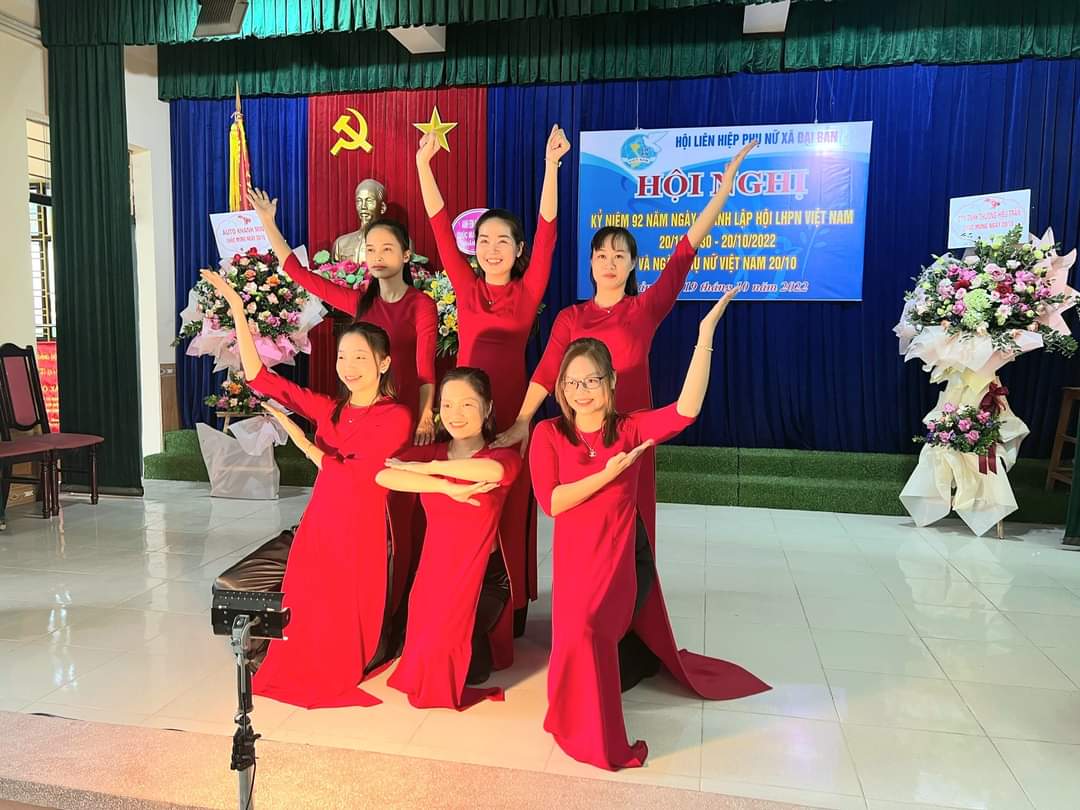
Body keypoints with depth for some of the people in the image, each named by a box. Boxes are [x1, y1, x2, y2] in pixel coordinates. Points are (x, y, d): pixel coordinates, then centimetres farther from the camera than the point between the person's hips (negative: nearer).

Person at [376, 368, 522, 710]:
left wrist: (427, 468, -22)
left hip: (485, 573, -3)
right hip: (436, 569, 4)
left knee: (468, 668, -10)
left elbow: (492, 470, -34)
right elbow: (384, 475, -19)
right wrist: (448, 488, -29)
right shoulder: (429, 452, 1)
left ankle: (483, 650, 27)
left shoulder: (504, 455, -8)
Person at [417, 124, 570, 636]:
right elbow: (441, 228, 1)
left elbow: (547, 232, -8)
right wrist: (424, 165, -5)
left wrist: (551, 166, -17)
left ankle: (512, 608, 19)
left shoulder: (529, 291, 1)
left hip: (512, 410, -2)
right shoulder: (466, 287, 6)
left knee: (511, 509, 6)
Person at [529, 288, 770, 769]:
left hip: (624, 554, 0)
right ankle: (590, 732, 38)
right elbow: (551, 502, -16)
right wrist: (606, 474, -23)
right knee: (581, 634, 7)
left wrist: (705, 337, -28)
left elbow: (686, 410, -24)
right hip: (575, 555, 1)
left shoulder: (630, 429, -7)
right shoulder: (548, 434, -7)